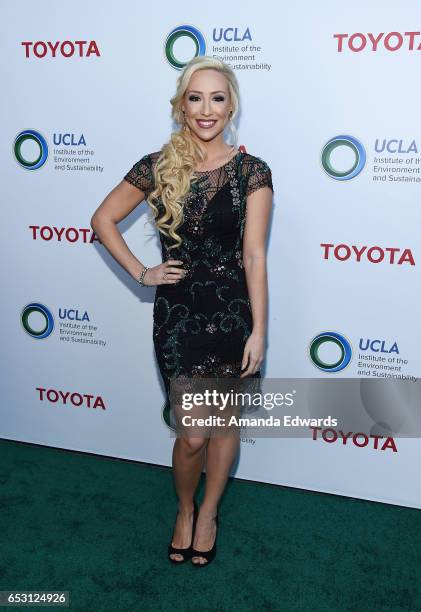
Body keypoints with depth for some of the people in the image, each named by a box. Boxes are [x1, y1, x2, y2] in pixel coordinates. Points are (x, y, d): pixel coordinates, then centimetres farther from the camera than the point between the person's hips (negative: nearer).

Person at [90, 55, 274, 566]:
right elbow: (103, 220, 8)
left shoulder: (251, 171, -5)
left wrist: (259, 330, -11)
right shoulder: (157, 166, -2)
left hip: (233, 311, 0)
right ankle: (184, 510, 34)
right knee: (192, 434, 3)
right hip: (178, 312, 0)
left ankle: (208, 512, 38)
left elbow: (253, 254, -9)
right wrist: (141, 273, 0)